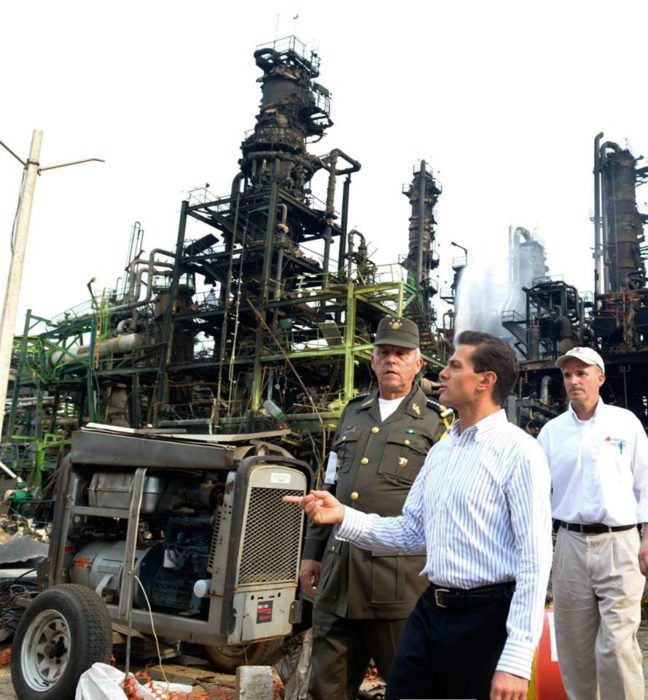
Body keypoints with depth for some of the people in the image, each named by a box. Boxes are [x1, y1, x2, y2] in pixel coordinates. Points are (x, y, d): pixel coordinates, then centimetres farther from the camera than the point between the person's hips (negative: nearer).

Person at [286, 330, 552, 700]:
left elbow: (535, 559, -17)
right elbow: (412, 532, 12)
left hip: (485, 617, -7)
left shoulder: (518, 452, -13)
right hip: (430, 611, 7)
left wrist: (517, 659, -20)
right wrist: (344, 516, 0)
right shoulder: (440, 450, 10)